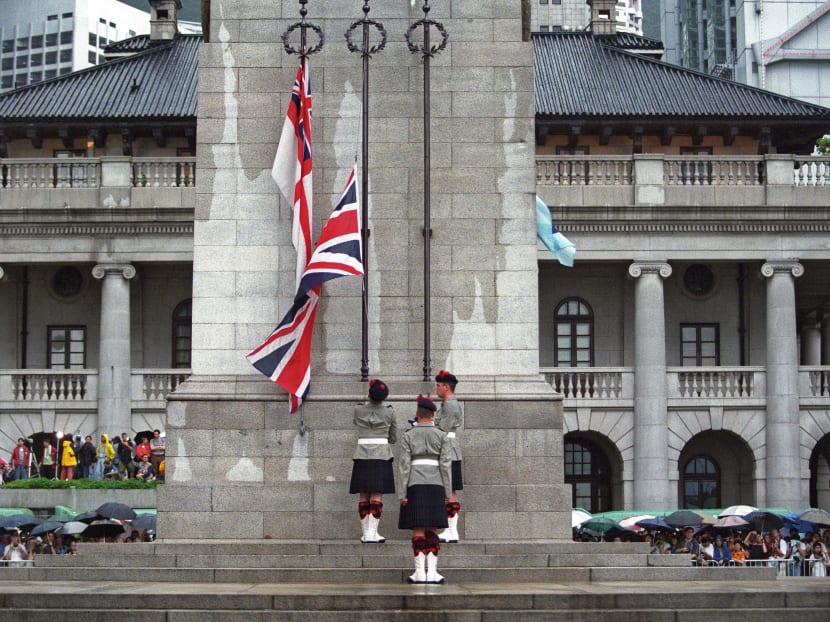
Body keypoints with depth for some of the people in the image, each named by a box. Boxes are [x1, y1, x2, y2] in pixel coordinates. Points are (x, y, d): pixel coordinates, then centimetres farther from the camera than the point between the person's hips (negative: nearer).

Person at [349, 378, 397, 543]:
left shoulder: (358, 410, -1)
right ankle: (372, 532, -9)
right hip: (382, 456, -2)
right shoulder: (389, 412, -3)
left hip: (361, 456, 2)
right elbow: (394, 438, 7)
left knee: (363, 496, 7)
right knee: (377, 496, -2)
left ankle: (366, 533, 8)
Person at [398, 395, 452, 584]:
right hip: (436, 486, 1)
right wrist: (448, 493, 1)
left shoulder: (408, 436, -1)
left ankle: (420, 572, -4)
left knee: (418, 529, 0)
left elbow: (404, 465, -5)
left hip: (415, 486, -1)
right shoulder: (442, 436, 1)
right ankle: (432, 571, -2)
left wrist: (403, 494, -3)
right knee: (433, 529, 4)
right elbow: (446, 465, -3)